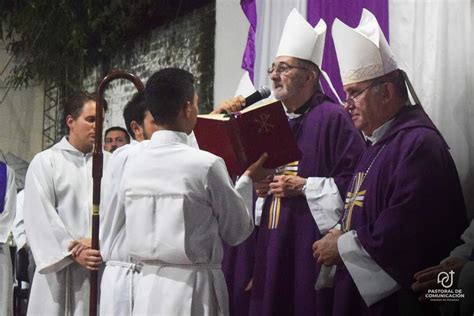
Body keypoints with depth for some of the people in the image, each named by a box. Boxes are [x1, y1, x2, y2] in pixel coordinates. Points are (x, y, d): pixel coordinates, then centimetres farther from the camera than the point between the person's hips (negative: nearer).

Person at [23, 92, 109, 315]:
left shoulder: (108, 162, 8)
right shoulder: (45, 162, 3)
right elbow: (40, 216, -4)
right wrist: (73, 252, -11)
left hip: (102, 263, 2)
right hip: (60, 266, -2)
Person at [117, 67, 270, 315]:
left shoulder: (133, 164, 2)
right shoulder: (207, 164, -13)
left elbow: (134, 229, 12)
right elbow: (237, 231, -3)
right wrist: (248, 180, 11)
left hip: (148, 286, 5)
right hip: (194, 288, -5)